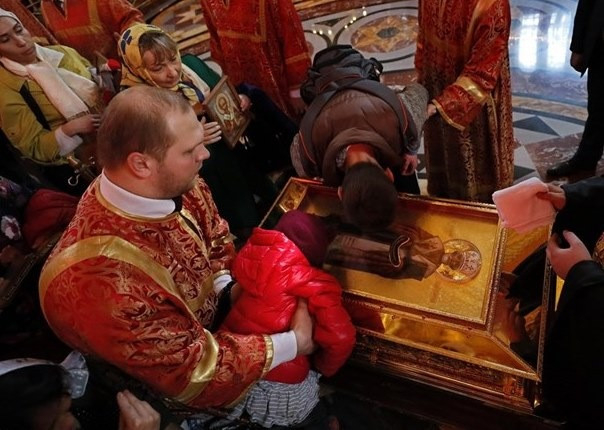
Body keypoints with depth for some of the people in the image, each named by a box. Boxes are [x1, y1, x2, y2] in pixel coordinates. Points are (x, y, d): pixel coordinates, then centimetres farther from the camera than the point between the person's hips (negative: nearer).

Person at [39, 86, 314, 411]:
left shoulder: (170, 184, -21)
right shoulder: (101, 279, -41)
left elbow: (215, 238, 1)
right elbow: (193, 372, -30)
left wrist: (229, 287, -17)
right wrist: (293, 343, -24)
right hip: (182, 382, -5)